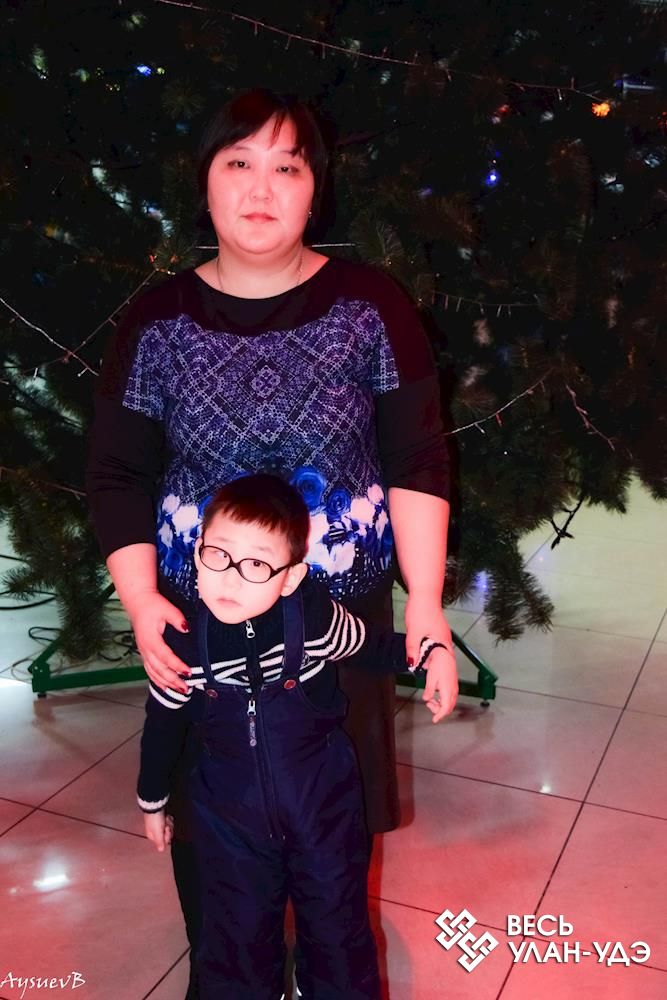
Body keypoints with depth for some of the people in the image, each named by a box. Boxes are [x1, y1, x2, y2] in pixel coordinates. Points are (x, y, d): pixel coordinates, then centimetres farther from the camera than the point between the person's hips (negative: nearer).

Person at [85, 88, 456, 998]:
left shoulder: (371, 307, -5)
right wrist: (140, 600, -12)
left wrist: (425, 597, -11)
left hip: (344, 612, 0)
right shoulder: (157, 322, -2)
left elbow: (417, 463, -4)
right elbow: (118, 477, 0)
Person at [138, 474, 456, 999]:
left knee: (339, 925, 19)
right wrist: (152, 801, 12)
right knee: (238, 933, 18)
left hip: (324, 803, 0)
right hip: (231, 814, 1)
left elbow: (371, 647, -3)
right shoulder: (182, 639, -19)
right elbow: (162, 725, -1)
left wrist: (430, 652, -20)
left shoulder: (315, 617, -24)